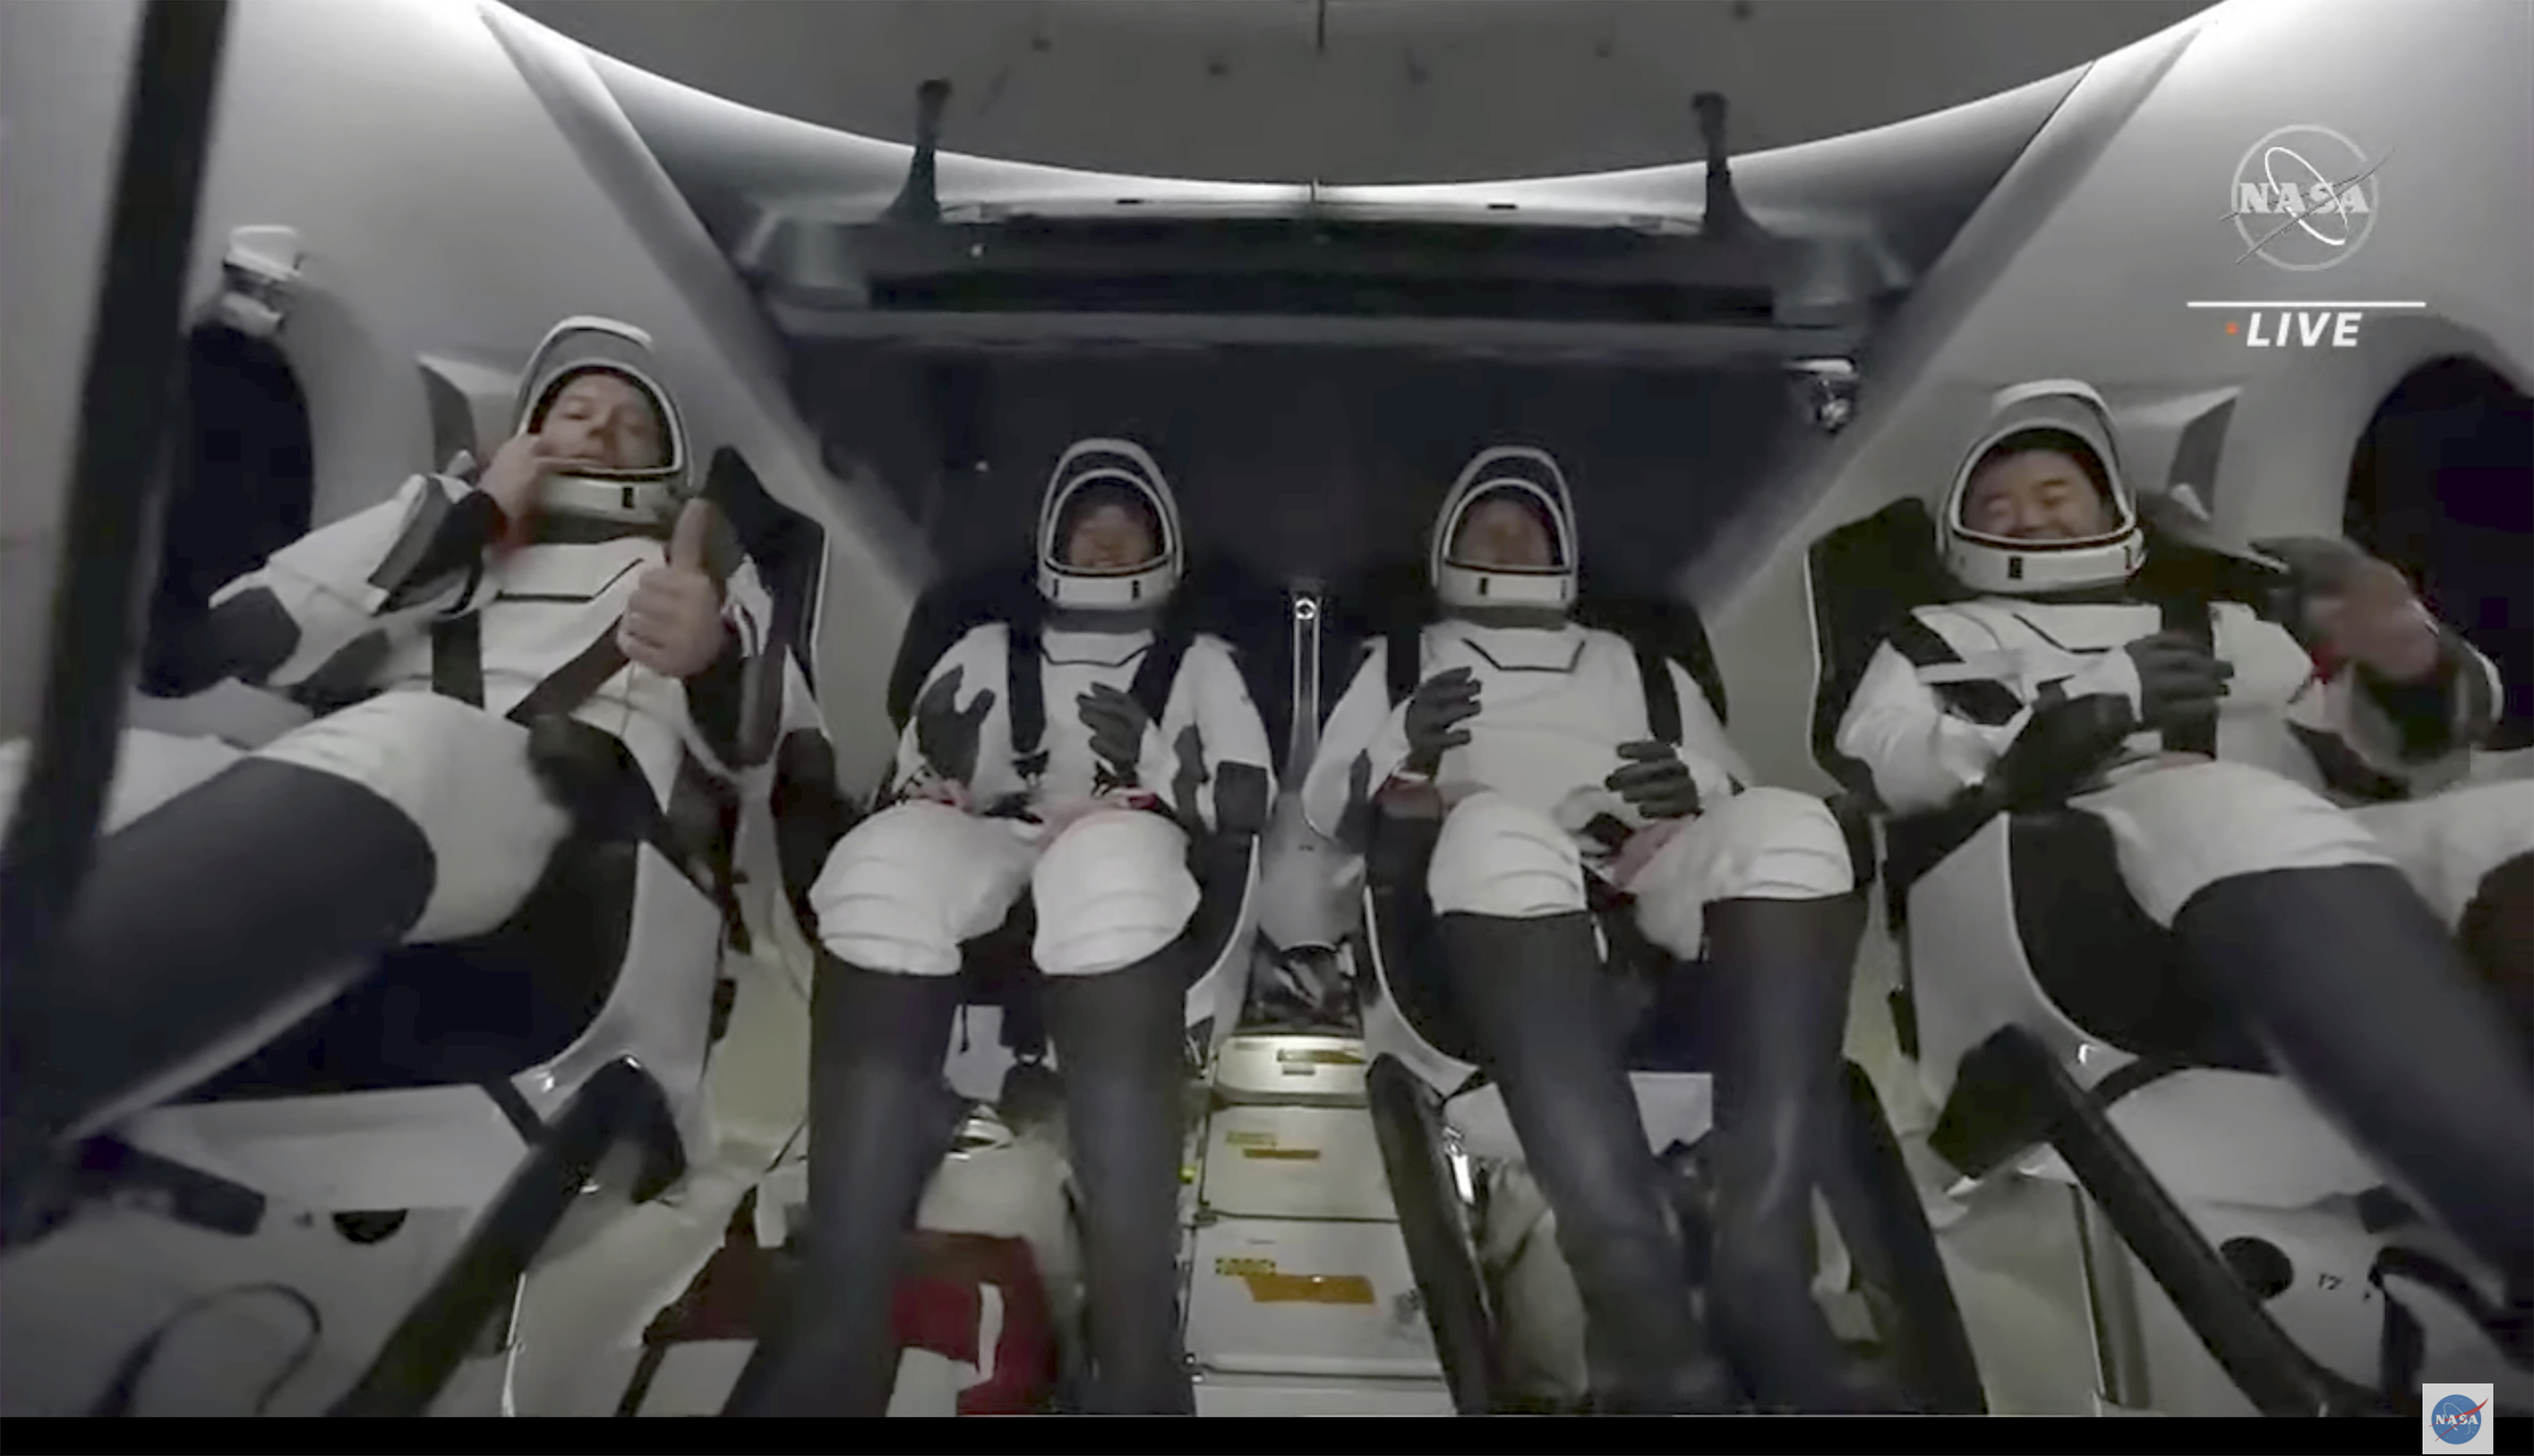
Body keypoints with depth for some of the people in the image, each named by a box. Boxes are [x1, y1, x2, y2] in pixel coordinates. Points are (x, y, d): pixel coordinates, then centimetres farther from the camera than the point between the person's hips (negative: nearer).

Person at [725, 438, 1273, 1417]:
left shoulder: (1199, 662, 25)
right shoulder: (991, 649, 28)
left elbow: (1250, 804, 13)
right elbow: (907, 792, 18)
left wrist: (1158, 764, -5)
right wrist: (935, 765, -5)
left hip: (1146, 874, -1)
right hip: (990, 868, 2)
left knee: (1111, 856, -39)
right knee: (890, 855, -35)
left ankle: (1136, 1345, -44)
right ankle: (838, 1330, -39)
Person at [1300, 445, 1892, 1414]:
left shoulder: (1640, 663, 35)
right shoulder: (1402, 659, 29)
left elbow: (1743, 799, 24)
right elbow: (1323, 806, 17)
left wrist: (1695, 795, -2)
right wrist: (1404, 759, -6)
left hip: (1656, 895, 3)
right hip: (1496, 903, -2)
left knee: (1789, 826, -30)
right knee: (1497, 826, -38)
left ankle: (1760, 1275, -39)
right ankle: (1640, 1295, -47)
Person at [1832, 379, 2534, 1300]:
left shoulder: (2228, 616, 36)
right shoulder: (1940, 643, 27)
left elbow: (2416, 739, 26)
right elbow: (1874, 767, 7)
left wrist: (2410, 656, 2)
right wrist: (2088, 706, -6)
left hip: (2338, 850, 4)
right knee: (2226, 813, -37)